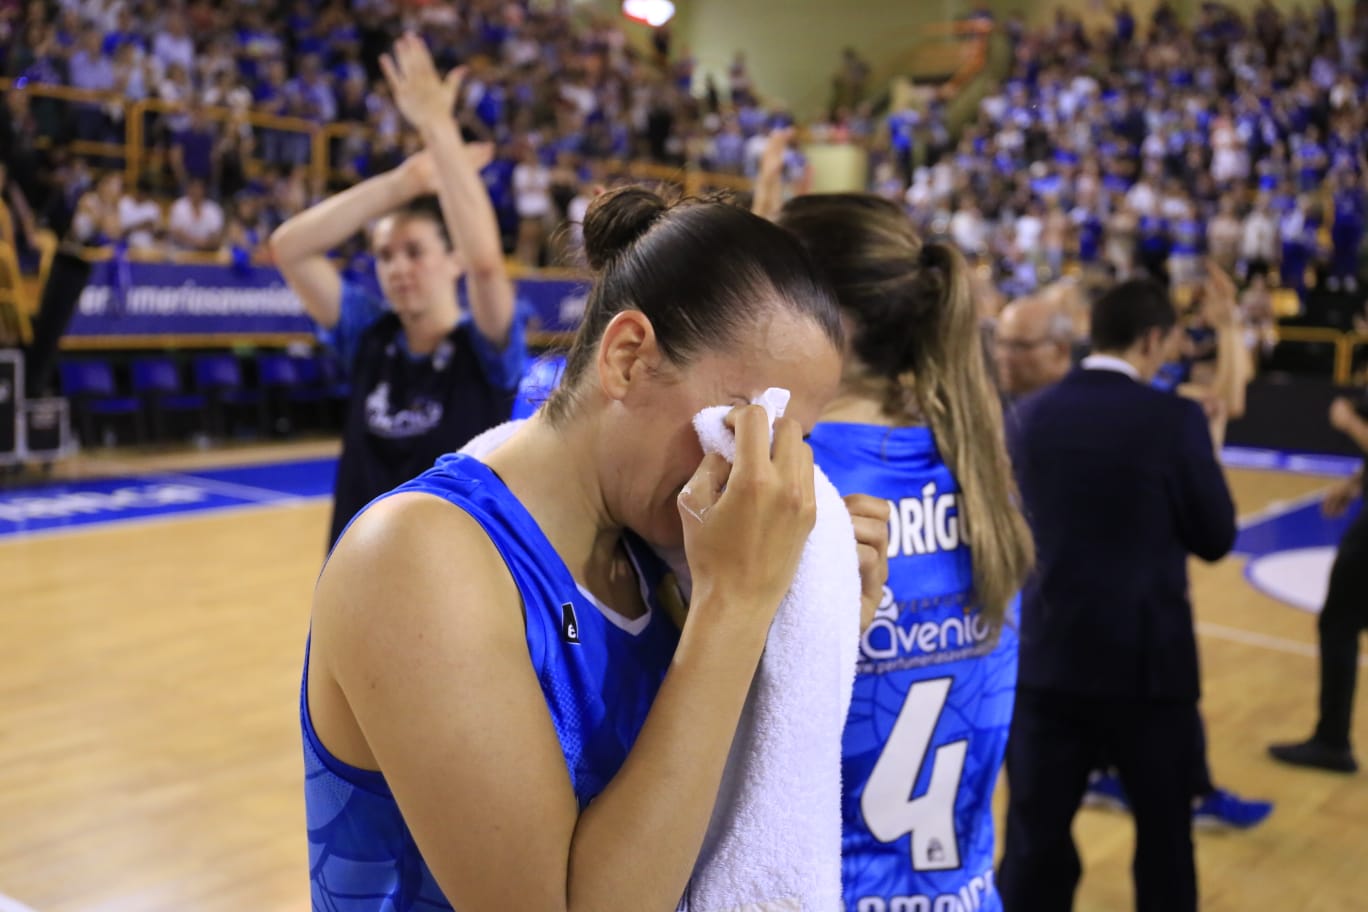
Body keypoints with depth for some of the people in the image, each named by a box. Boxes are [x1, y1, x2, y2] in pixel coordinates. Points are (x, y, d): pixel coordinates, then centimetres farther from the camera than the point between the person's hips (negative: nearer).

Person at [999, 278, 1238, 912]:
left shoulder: (1029, 417, -2)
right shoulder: (1175, 420, -13)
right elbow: (1216, 538, -4)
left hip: (1048, 655, 3)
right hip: (1148, 658, -2)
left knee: (1035, 833, 11)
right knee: (1164, 832, 18)